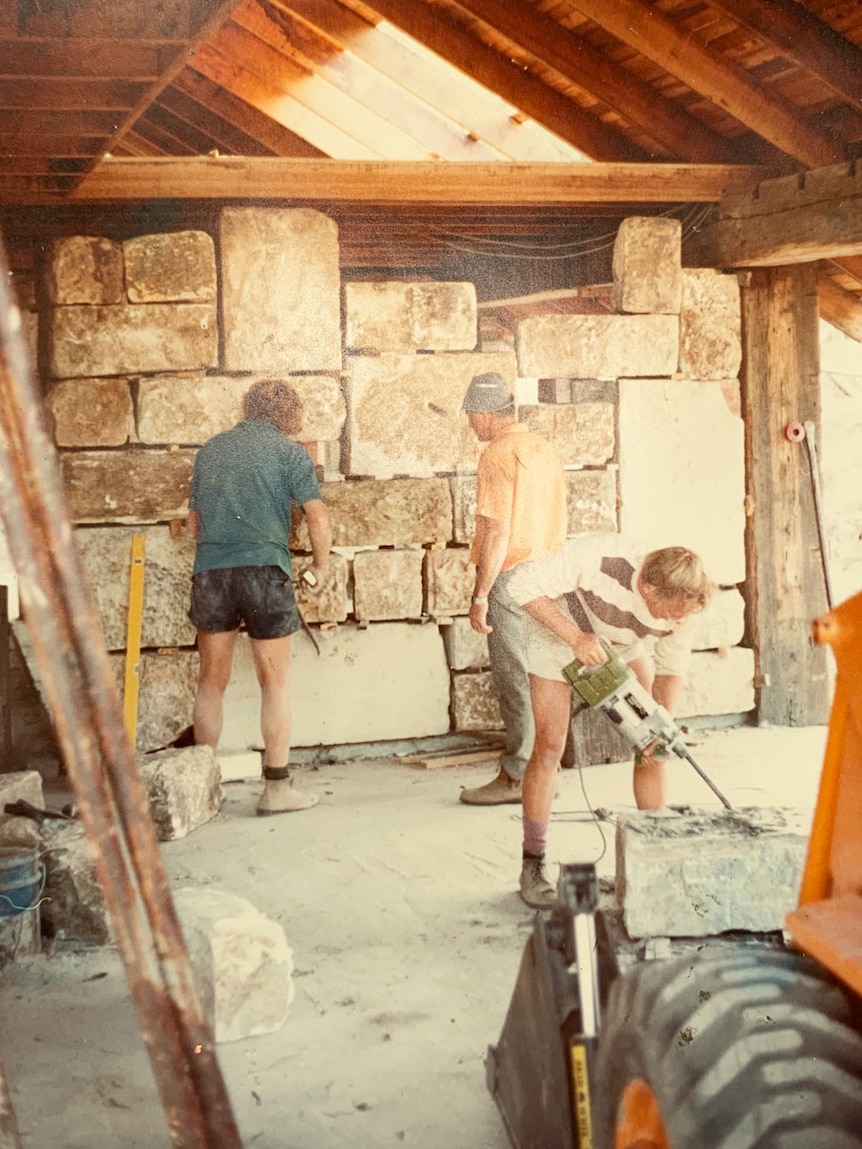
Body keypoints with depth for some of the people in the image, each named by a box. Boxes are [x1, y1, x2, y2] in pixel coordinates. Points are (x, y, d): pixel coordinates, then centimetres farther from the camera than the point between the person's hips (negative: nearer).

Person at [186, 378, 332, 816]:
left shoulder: (211, 449, 16)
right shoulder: (289, 452, 3)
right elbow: (319, 520, -4)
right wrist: (320, 567, 11)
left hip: (209, 570, 4)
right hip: (264, 568, -4)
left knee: (212, 680, 11)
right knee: (275, 682, 5)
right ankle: (277, 788, 6)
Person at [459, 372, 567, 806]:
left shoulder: (497, 456, -14)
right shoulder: (546, 450, 12)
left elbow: (498, 533, -19)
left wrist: (480, 596, -16)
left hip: (510, 578, -8)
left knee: (514, 678, -2)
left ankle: (518, 776, 5)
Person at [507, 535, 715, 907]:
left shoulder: (681, 605, -27)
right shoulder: (601, 556, -43)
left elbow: (671, 668, -9)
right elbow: (524, 585, -35)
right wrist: (576, 638, -42)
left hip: (624, 645, 4)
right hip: (556, 630, -4)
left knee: (651, 747, -3)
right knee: (549, 748, -9)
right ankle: (533, 865, 4)